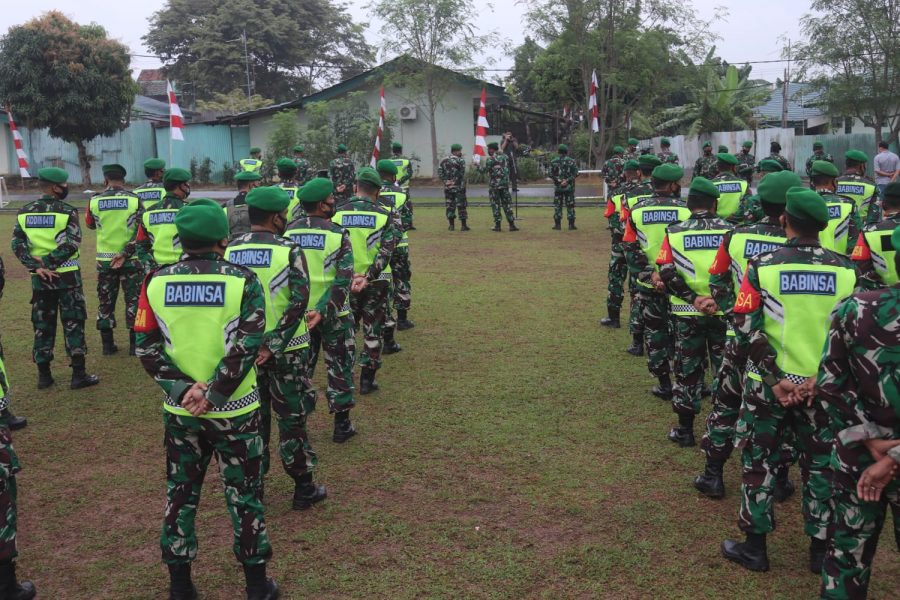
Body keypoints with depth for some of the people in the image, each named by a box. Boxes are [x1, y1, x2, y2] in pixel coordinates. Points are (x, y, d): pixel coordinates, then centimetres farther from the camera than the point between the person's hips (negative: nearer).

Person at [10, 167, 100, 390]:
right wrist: (47, 262, -14)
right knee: (73, 324, 2)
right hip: (66, 276, -4)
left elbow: (17, 244, -1)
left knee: (42, 326, 12)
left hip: (39, 278, 4)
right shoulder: (67, 211, -9)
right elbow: (71, 245, -19)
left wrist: (36, 267, -7)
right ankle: (79, 375, 2)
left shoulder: (24, 212, 6)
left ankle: (44, 375, 16)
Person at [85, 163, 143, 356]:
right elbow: (141, 232, -12)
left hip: (104, 259, 2)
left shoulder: (95, 201, -4)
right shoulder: (134, 200, -8)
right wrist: (125, 253, -11)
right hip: (131, 259, -1)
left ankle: (107, 344, 16)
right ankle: (134, 345, 7)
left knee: (105, 301, 12)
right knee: (133, 300, 7)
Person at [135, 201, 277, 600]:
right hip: (234, 409, -2)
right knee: (243, 493, 10)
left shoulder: (156, 282, -3)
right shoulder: (242, 281, -11)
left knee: (180, 494, 16)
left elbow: (147, 347, -6)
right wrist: (213, 393, -14)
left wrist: (182, 389, -9)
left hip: (179, 410, 2)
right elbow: (247, 345, -17)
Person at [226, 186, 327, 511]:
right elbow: (299, 301, -21)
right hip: (286, 349, -3)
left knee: (252, 417, 16)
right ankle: (304, 489, 18)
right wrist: (274, 345, -18)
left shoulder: (229, 251, 0)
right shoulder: (289, 251, -12)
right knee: (291, 416, 8)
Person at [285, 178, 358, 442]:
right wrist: (324, 310, -19)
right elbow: (343, 281, -20)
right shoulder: (338, 234, -14)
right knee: (339, 366, 11)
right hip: (333, 313, -3)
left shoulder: (287, 234, -3)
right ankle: (342, 425, 18)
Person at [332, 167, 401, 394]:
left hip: (344, 281, 2)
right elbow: (385, 252, -18)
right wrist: (367, 277, -22)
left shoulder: (338, 214, -2)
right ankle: (367, 380, 15)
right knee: (372, 332, 11)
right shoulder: (386, 216, -7)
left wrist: (349, 275, -11)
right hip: (376, 283, -1)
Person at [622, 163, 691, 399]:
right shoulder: (685, 211, -10)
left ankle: (664, 385, 17)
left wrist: (649, 275, -6)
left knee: (655, 334, 12)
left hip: (649, 286, 1)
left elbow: (630, 250, -5)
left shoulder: (636, 211, -3)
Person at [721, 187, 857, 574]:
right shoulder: (845, 270, -4)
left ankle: (754, 547, 20)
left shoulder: (762, 266, -10)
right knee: (820, 464, 15)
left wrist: (775, 377, -12)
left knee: (760, 460, 12)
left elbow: (747, 326, -14)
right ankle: (821, 549, 26)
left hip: (768, 383, -1)